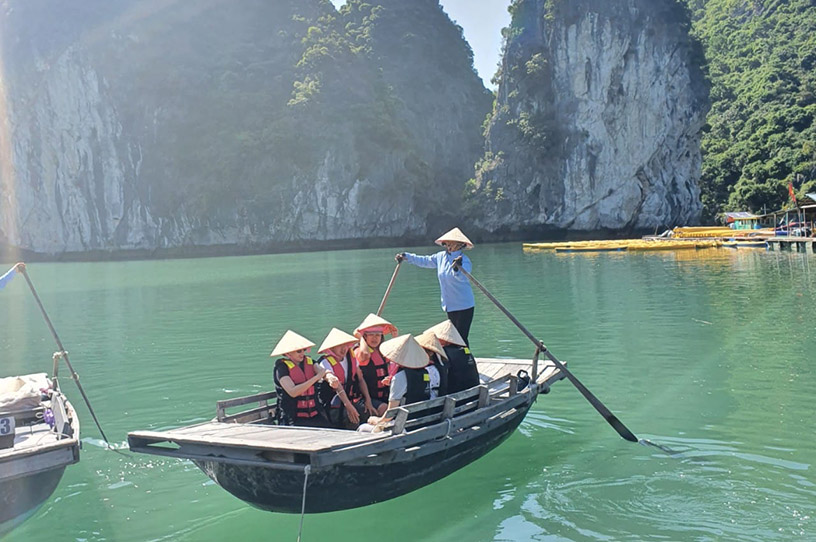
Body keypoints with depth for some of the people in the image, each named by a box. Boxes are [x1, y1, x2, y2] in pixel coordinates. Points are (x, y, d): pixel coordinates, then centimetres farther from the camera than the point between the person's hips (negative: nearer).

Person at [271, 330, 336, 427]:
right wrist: (317, 377, -15)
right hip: (293, 419, -5)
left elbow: (324, 372, -4)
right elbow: (293, 392, -17)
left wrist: (330, 377, -30)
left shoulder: (309, 361, 12)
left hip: (314, 415, 5)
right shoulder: (282, 367, -5)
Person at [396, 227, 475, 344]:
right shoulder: (441, 257, 6)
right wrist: (406, 257, 19)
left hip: (464, 306, -7)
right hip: (450, 306, 7)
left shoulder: (464, 260, -15)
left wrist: (456, 269, -55)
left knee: (461, 338, -10)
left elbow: (462, 277, -34)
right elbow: (424, 261, 21)